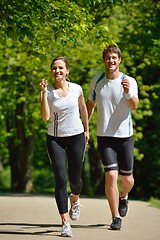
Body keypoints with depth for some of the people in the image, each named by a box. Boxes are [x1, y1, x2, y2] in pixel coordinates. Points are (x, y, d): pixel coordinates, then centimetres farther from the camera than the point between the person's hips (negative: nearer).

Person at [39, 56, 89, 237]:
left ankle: (75, 201, 43)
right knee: (60, 179, -11)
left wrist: (86, 130, 19)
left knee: (75, 179, 6)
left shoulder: (76, 89, -2)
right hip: (55, 139, -1)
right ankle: (65, 222, -9)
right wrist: (44, 93, -23)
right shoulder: (48, 92, -7)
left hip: (76, 137, 1)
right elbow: (45, 117, -20)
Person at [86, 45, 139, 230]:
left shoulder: (129, 81, -8)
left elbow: (134, 105, -24)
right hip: (104, 136, 1)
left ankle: (123, 197, 43)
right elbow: (90, 104, 18)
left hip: (125, 135, -1)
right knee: (111, 175, -13)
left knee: (127, 178, 7)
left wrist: (128, 92, -44)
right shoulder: (97, 81, 2)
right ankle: (116, 218, -5)